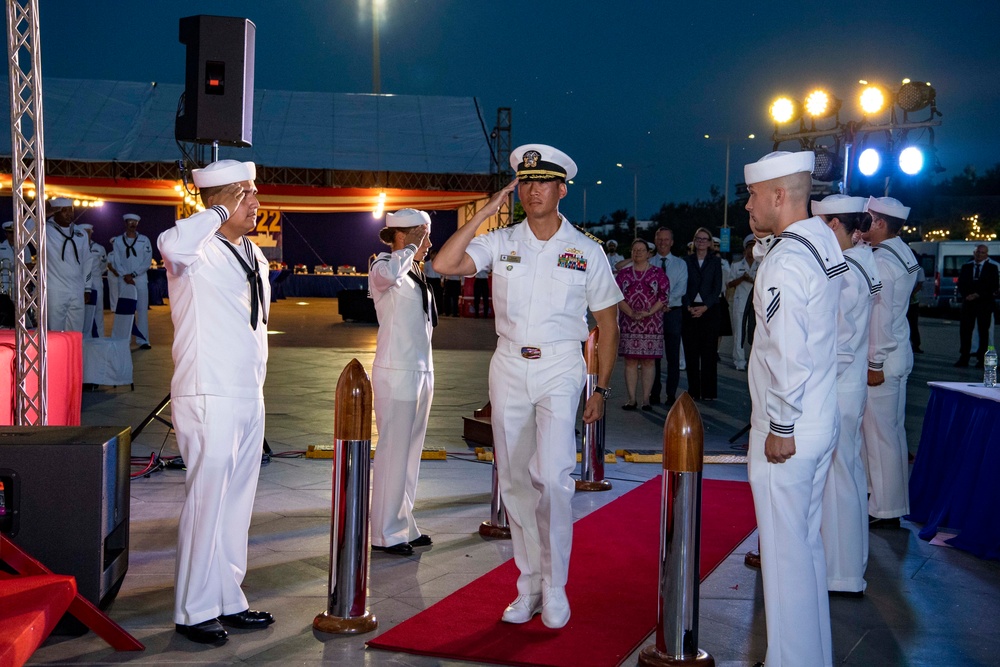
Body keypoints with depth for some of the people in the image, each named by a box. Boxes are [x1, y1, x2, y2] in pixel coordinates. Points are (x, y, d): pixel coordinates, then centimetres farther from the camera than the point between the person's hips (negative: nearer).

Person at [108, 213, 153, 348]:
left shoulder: (144, 240, 4)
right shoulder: (118, 240, 6)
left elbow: (147, 262, -1)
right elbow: (116, 261, 3)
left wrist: (133, 274, -10)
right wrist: (125, 276, -11)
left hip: (140, 279, 0)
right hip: (123, 280, 0)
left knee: (142, 310, -3)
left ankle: (142, 340, -1)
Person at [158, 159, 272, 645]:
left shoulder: (254, 254, 16)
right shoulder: (197, 252, -11)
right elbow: (172, 243, -37)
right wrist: (221, 211, -21)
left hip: (250, 399, 9)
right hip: (209, 400, -9)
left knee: (237, 504, 13)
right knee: (206, 502, -5)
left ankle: (228, 601, 23)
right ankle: (194, 611, 5)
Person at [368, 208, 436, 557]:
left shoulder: (416, 272, 16)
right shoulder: (384, 266, -9)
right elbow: (388, 274, -36)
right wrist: (412, 248, -21)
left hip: (421, 369, 9)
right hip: (396, 372, -9)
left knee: (411, 452, 12)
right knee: (393, 453, -5)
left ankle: (404, 525, 20)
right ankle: (386, 533, 1)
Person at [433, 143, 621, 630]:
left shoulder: (586, 251, 1)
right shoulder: (501, 243, 4)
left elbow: (607, 322, 6)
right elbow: (444, 265, -10)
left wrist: (601, 389, 0)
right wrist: (486, 211, -8)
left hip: (559, 370, -3)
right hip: (508, 367, 3)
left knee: (552, 478, -15)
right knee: (515, 481, 6)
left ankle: (554, 589, -1)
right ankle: (529, 586, 18)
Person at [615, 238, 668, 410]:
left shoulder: (658, 273, 6)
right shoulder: (623, 274, 9)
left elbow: (664, 296, -1)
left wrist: (648, 313, -14)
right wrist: (631, 313, -13)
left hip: (651, 324, -1)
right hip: (628, 324, 1)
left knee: (648, 362, -1)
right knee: (630, 361, 0)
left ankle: (646, 400, 3)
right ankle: (631, 399, 5)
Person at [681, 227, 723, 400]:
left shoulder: (715, 261, 7)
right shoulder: (687, 261, 9)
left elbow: (717, 288, 1)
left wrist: (705, 307, -10)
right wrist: (688, 306, -9)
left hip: (709, 310, -1)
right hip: (690, 310, 1)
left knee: (709, 352, -2)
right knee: (691, 352, 0)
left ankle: (708, 391, 2)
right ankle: (693, 391, 6)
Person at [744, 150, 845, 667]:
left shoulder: (785, 260, -20)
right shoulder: (824, 242, 7)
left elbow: (788, 354, -25)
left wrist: (780, 427, -16)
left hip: (787, 433, -9)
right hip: (821, 423, 9)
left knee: (784, 551, 1)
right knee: (806, 542, 19)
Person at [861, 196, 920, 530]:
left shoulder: (881, 260, -17)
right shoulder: (904, 254, 11)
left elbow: (881, 314, -20)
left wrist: (876, 363, -18)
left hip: (882, 358, -9)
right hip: (898, 354, 9)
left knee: (879, 434, -2)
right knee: (892, 430, 16)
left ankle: (885, 510, 4)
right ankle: (891, 499, 26)